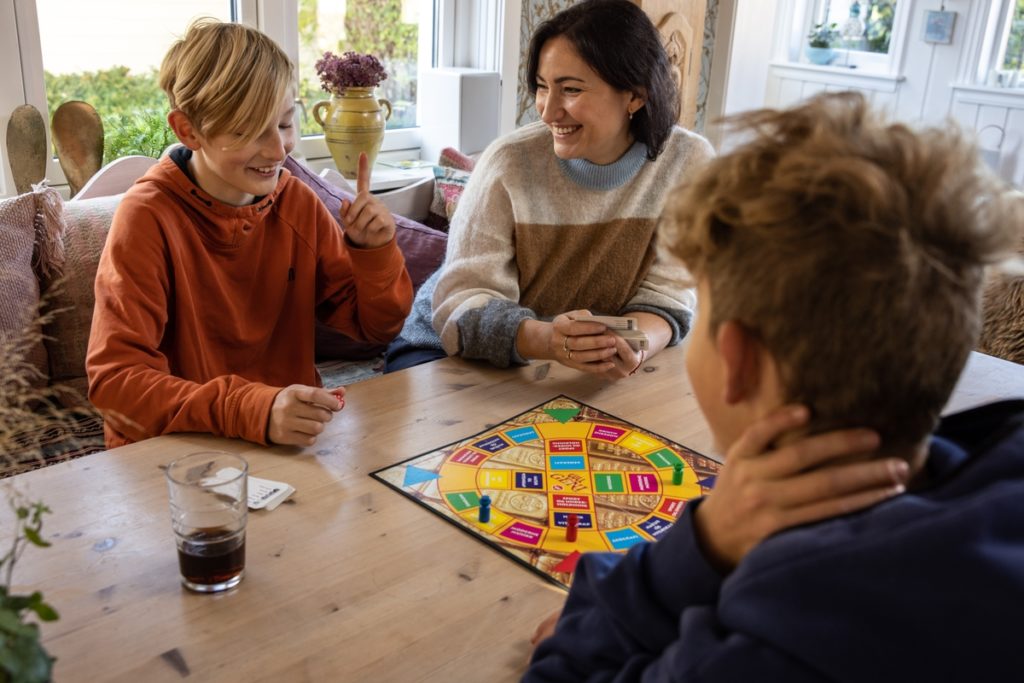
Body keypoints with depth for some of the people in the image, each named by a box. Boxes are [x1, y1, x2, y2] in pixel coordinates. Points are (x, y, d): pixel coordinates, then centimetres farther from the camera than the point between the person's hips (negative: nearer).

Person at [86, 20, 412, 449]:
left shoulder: (298, 202, -1)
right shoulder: (148, 218, -14)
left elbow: (377, 328, 6)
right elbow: (115, 379, -20)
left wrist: (374, 252, -13)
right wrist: (254, 411, -34)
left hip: (292, 441, 3)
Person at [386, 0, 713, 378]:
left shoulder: (688, 163, -12)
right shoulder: (511, 161, -18)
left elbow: (665, 298, -10)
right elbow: (463, 303, -21)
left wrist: (631, 346, -34)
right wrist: (544, 339, -42)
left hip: (577, 374, 3)